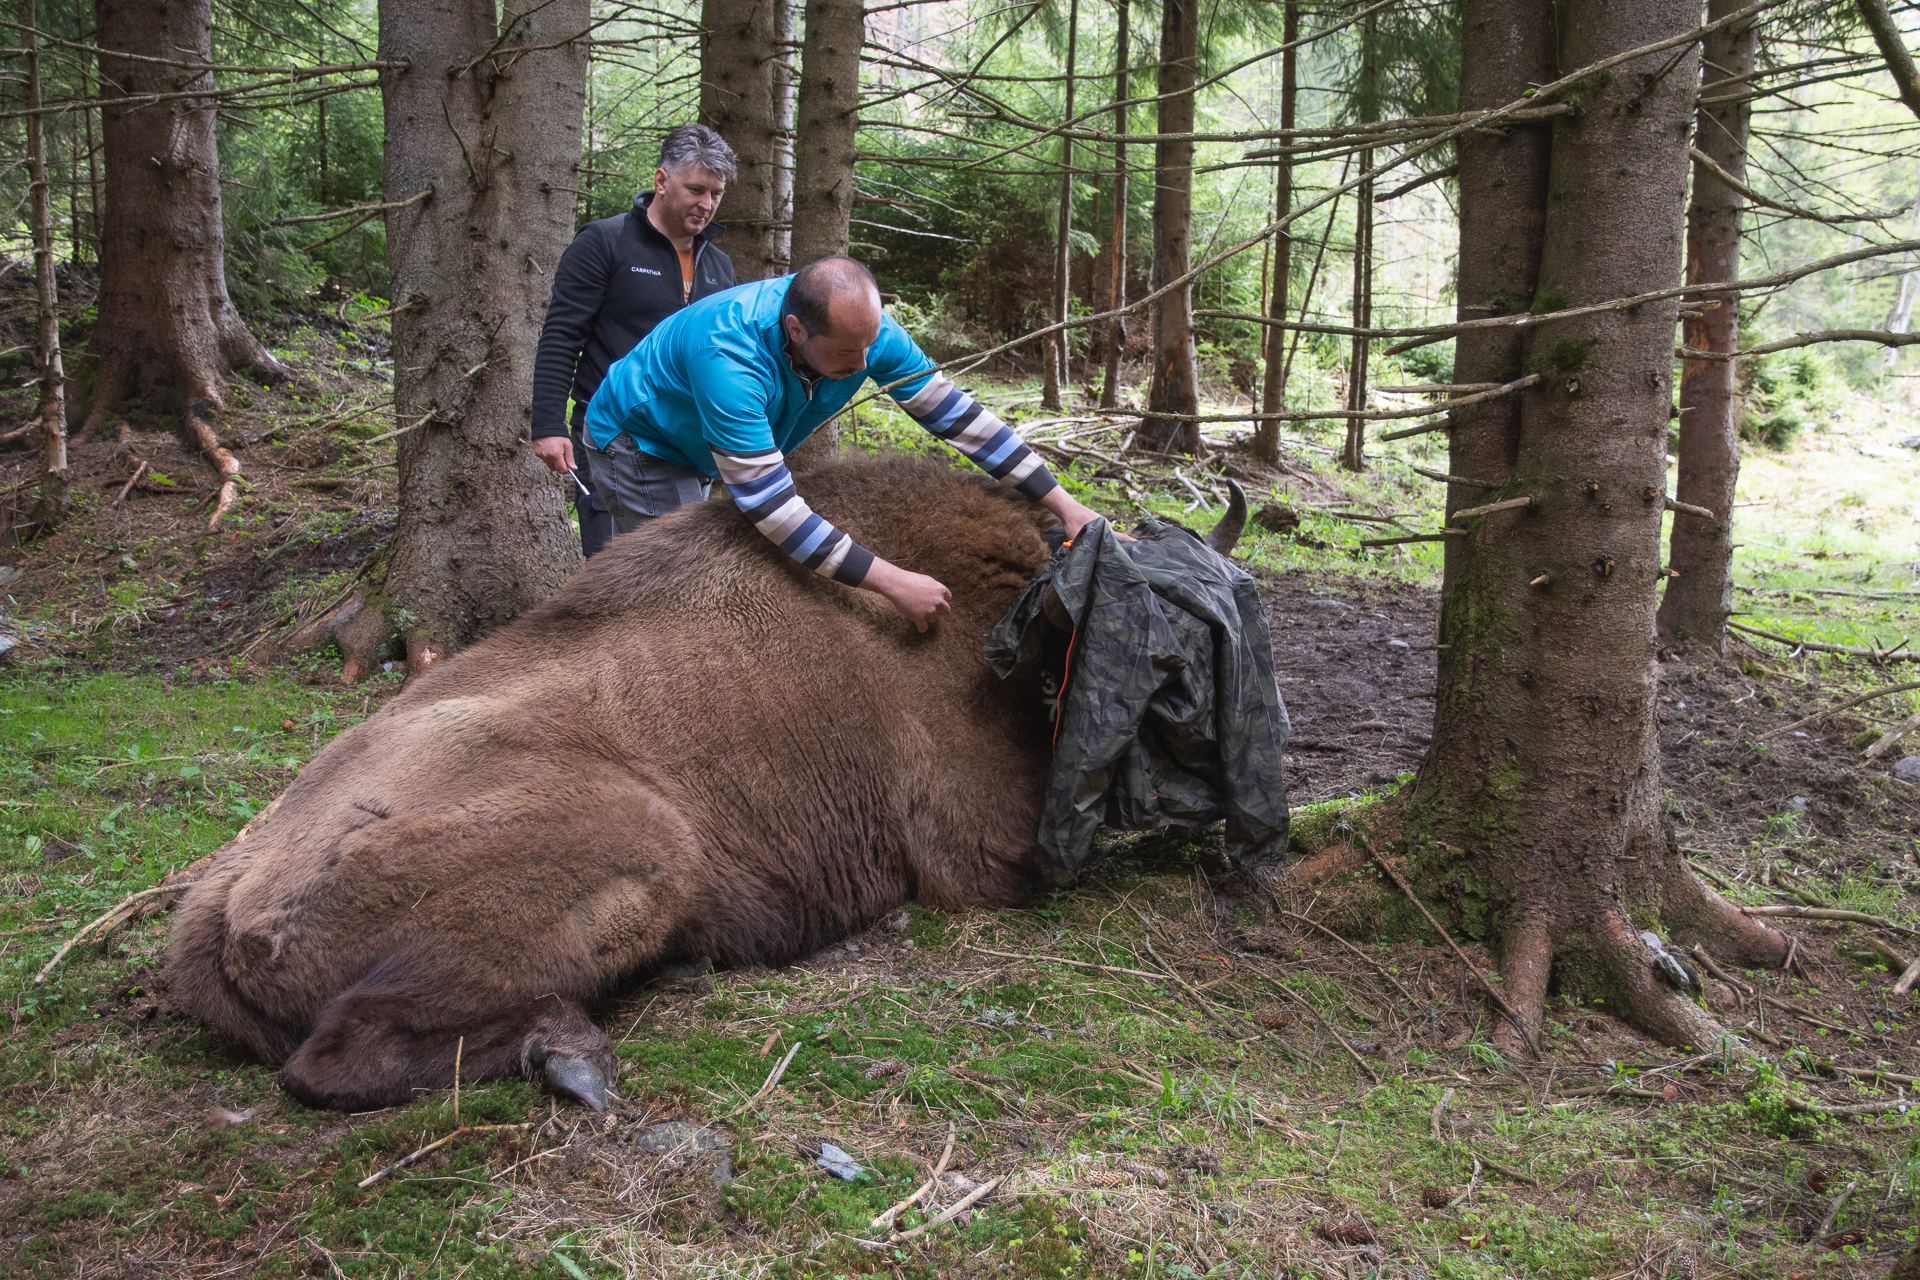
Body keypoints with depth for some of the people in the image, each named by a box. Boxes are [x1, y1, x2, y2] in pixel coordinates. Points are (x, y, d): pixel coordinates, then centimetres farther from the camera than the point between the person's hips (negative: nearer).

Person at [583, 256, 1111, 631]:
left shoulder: (864, 329, -25)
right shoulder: (730, 356, -45)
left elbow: (955, 412, -18)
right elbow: (770, 506, -46)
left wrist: (1064, 505, -22)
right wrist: (893, 583, -47)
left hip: (700, 456, 7)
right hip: (637, 443, -7)